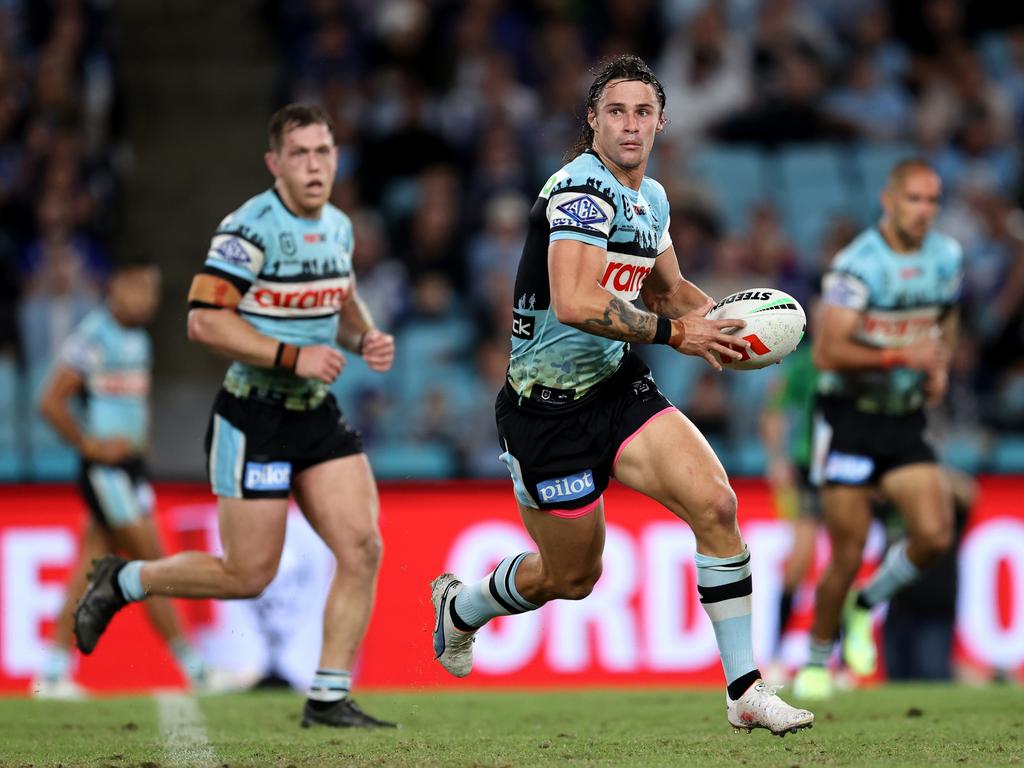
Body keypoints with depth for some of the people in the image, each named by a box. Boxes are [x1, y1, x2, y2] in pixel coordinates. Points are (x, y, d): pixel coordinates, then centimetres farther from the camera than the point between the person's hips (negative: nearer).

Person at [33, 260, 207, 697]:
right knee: (150, 563, -6)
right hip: (105, 468, -9)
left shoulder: (138, 340, 14)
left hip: (129, 467, 9)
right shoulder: (93, 336, -14)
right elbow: (50, 402, -16)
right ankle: (195, 669, -3)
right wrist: (90, 444, -13)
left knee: (93, 566, 9)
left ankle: (53, 673, 12)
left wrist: (138, 439, 13)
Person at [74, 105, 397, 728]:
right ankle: (123, 582, 23)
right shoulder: (251, 228, -17)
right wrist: (293, 356, -24)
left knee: (363, 549, -7)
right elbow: (205, 320, -21)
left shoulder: (338, 227, 8)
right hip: (254, 421, -7)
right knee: (248, 578, -1)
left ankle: (328, 699, 1)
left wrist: (367, 338, 4)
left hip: (319, 417, 7)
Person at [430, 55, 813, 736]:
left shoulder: (651, 197, 9)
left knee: (716, 503, -13)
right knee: (574, 577, 7)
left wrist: (721, 314, 6)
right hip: (549, 406, -7)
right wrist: (675, 334, -26)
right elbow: (575, 303, -32)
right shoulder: (583, 189, -20)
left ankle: (746, 691, -8)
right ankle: (461, 605, 41)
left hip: (620, 386, 7)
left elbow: (669, 289, 27)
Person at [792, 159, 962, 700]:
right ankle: (817, 660, 16)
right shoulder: (857, 265, -17)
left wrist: (940, 365, 4)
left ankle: (865, 606, 16)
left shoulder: (946, 257, 4)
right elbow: (827, 352, -21)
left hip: (905, 420, 5)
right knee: (847, 556, -5)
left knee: (935, 535, -11)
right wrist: (901, 355, -27)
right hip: (849, 417, -5)